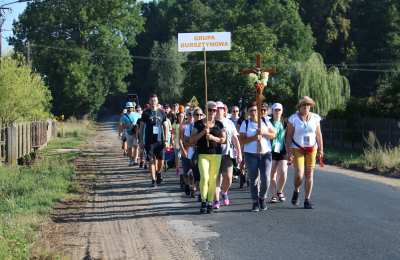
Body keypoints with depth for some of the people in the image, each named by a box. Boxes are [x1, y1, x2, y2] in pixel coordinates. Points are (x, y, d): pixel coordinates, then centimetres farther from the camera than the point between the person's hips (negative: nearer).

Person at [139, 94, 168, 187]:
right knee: (151, 161, -2)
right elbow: (141, 126, 6)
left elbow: (165, 126, 9)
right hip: (149, 140, -1)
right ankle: (153, 180, 5)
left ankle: (158, 172, 32)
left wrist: (165, 139, 4)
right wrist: (141, 139, 1)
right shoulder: (145, 113, 2)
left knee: (161, 160, 2)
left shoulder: (161, 112, 6)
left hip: (159, 140, 1)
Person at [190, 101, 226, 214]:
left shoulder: (219, 124, 11)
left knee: (213, 179, 1)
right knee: (204, 177, -16)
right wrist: (202, 133, -10)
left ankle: (210, 202, 9)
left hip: (216, 154, 2)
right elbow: (192, 140, 4)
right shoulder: (199, 124, 6)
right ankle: (203, 201, -5)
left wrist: (213, 138, -10)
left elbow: (223, 139, 7)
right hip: (202, 154, -2)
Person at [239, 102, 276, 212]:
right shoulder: (245, 123, 2)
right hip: (251, 154, -1)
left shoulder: (265, 121, 8)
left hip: (266, 153, 1)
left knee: (265, 178, -7)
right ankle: (255, 202, 10)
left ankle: (262, 198, 16)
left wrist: (264, 133, -12)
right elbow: (242, 141, -3)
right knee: (253, 179, 0)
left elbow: (273, 135, 5)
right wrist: (253, 138, -17)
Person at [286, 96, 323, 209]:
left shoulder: (315, 118, 2)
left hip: (311, 149, 3)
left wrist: (320, 149, 0)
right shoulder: (293, 118, -6)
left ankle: (307, 200, 7)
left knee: (309, 174, 0)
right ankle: (296, 191, 17)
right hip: (297, 149, -3)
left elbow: (318, 135, 6)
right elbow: (289, 136, -5)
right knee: (299, 174, -14)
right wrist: (289, 152, -11)